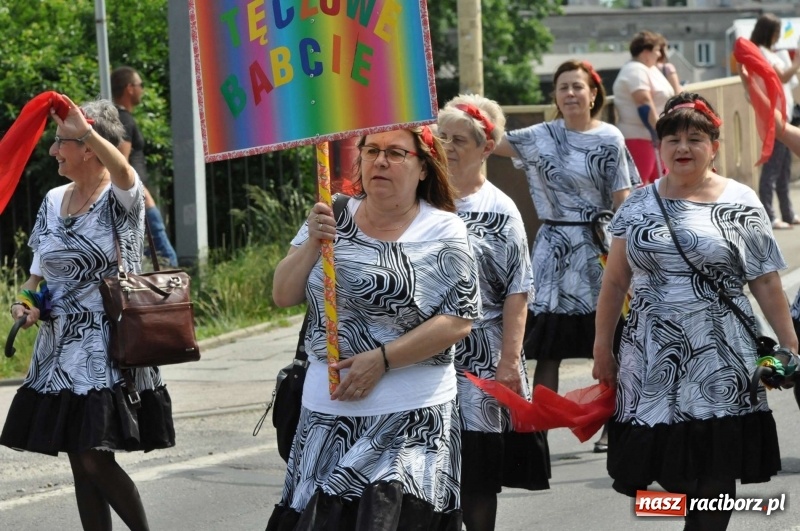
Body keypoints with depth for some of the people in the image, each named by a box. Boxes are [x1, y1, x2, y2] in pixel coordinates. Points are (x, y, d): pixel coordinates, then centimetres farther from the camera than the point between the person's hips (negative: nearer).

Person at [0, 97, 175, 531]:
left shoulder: (121, 198, -9)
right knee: (80, 464, 7)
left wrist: (86, 131, -50)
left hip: (108, 355, -6)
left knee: (95, 461, -12)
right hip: (59, 355, 6)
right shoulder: (53, 202, 10)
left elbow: (122, 171, -34)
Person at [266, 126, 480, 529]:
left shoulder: (443, 232, -3)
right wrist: (312, 244, -12)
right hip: (327, 412, 4)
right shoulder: (334, 218, 6)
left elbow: (459, 320, -10)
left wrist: (381, 360, -16)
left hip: (410, 420, -3)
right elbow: (283, 296, 5)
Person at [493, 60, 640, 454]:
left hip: (597, 246, -2)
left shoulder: (609, 140, -1)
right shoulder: (541, 137, 6)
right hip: (553, 248, 2)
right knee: (547, 348, 0)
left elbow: (622, 199, -2)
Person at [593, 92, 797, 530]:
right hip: (654, 361, 2)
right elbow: (615, 282, 10)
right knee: (670, 473, -3)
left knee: (714, 476, -2)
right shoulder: (638, 206, 7)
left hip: (720, 361, -2)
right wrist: (602, 349, 9)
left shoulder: (740, 204, 2)